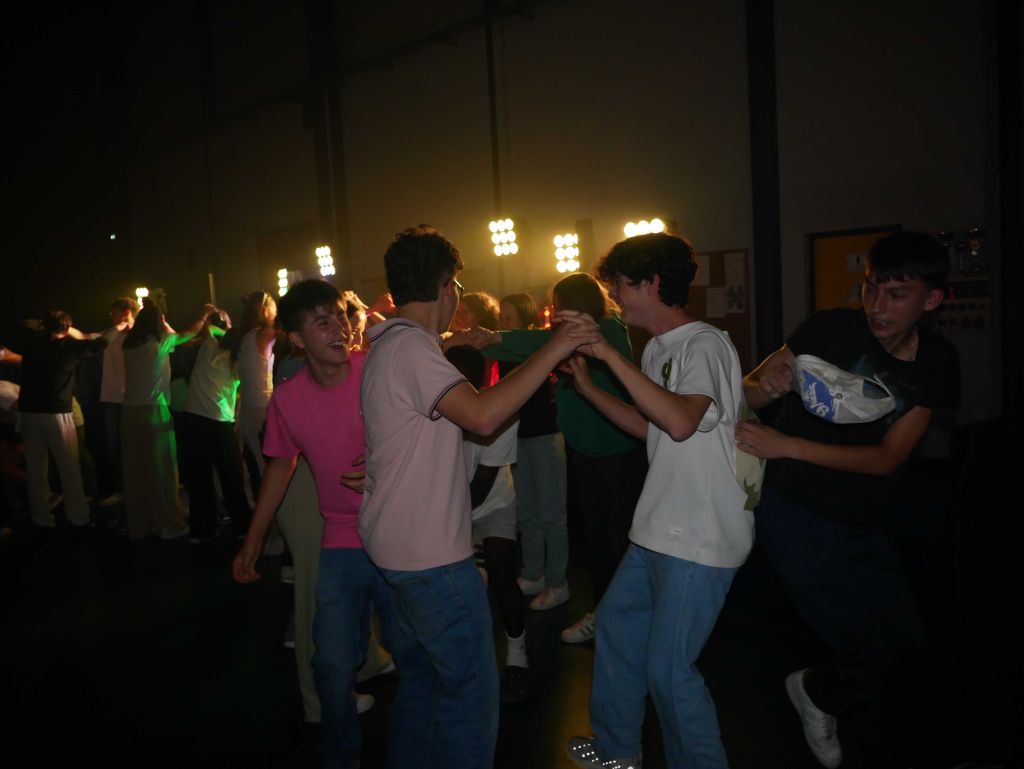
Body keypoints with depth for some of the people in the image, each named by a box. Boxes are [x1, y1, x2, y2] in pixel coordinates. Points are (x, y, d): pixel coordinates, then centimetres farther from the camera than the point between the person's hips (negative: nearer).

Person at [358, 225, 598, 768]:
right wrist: (553, 350, -26)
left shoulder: (390, 345, 13)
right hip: (431, 555, -11)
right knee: (473, 689, 2)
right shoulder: (412, 347, -20)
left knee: (425, 675, 25)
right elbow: (483, 416, -32)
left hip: (401, 546, 11)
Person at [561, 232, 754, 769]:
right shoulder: (657, 349, 12)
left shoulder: (704, 345, -17)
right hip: (658, 530, 10)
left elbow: (682, 422, -34)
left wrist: (609, 354, -30)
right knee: (615, 622, 20)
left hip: (701, 540, -10)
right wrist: (586, 385, 10)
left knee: (667, 665, -3)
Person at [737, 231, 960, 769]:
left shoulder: (937, 365, -3)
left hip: (859, 522, 6)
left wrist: (788, 445, -24)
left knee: (903, 642, 16)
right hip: (796, 512, -5)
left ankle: (816, 690, 43)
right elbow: (745, 391, -11)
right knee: (869, 653, -5)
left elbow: (887, 458, -13)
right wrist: (766, 385, -36)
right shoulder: (834, 329, -14)